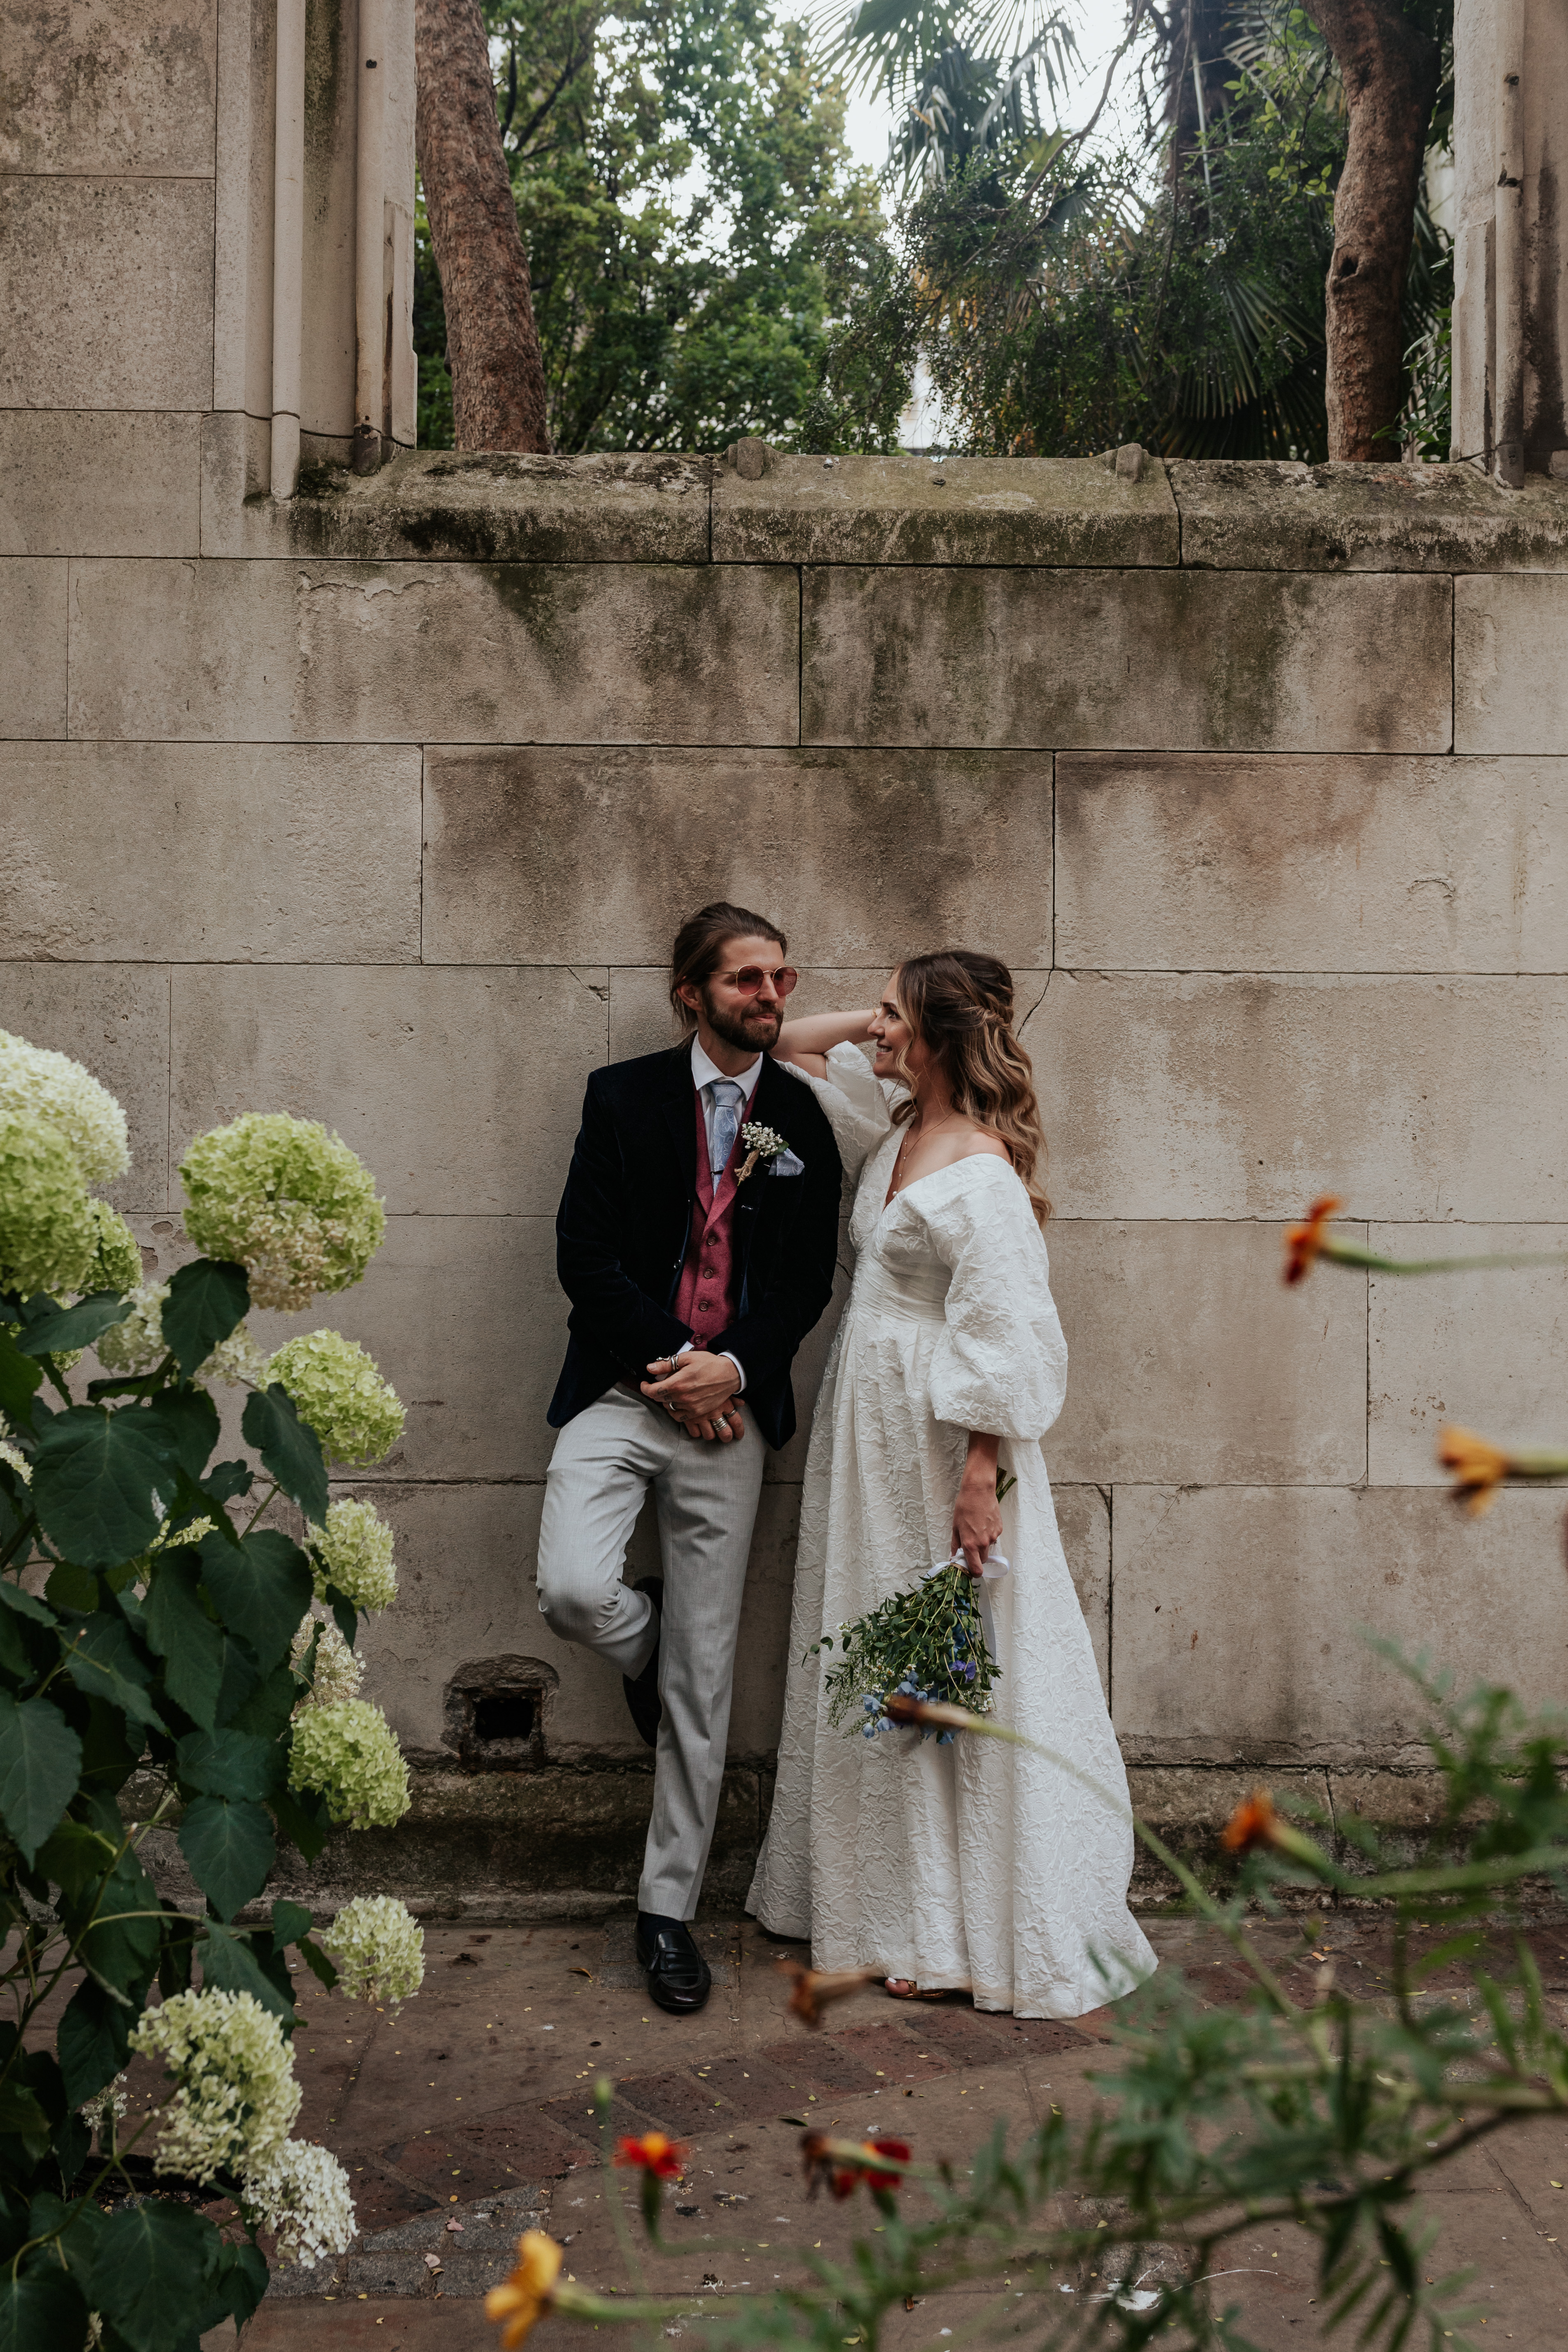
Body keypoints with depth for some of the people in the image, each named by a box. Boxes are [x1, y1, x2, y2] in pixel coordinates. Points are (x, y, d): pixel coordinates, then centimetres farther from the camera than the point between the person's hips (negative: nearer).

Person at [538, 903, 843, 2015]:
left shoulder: (802, 1116, 8)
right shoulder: (624, 1097, 3)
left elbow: (811, 1274, 5)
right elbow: (584, 1248, -3)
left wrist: (733, 1368, -10)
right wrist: (666, 1363, -11)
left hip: (731, 1411, 1)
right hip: (623, 1385, -1)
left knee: (703, 1681, 3)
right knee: (575, 1592, -25)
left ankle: (670, 1907, 15)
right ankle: (649, 1647, 14)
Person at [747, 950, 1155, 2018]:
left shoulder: (981, 1175, -18)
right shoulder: (894, 1126, 8)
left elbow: (1010, 1340, -21)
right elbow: (793, 1048, 22)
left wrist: (983, 1476, -23)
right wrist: (875, 1023, 6)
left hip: (940, 1442, -9)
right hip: (869, 1430, 9)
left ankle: (970, 1936, 9)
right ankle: (900, 1909, 26)